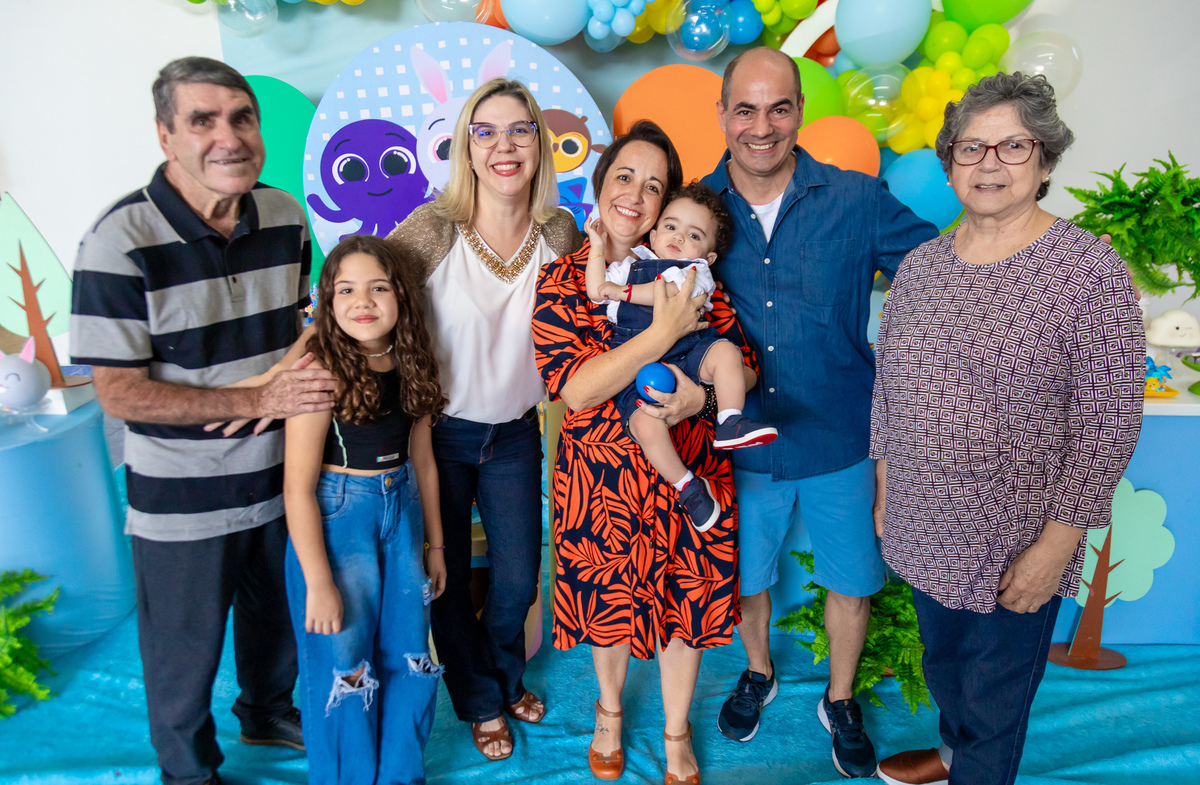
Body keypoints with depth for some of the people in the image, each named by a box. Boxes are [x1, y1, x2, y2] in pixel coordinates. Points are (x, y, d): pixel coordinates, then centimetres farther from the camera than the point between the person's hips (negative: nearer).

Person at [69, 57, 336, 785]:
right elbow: (121, 393, -19)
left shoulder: (287, 217, -4)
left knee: (278, 619, 26)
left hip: (279, 478, 5)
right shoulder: (120, 242, -20)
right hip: (183, 499, -5)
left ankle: (269, 712, 55)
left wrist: (316, 376, -7)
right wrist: (261, 400, -24)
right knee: (185, 650, 16)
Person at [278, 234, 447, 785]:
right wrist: (319, 583, -17)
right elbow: (298, 486, -18)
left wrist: (435, 543, 13)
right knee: (343, 669, 8)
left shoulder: (410, 365, 0)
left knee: (408, 658, 14)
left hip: (401, 513, 6)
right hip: (335, 518, -5)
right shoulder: (322, 369, -18)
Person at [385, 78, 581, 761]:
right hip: (438, 431, -3)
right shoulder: (433, 229, -19)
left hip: (515, 432, 3)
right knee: (450, 581, 14)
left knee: (519, 581, 16)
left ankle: (507, 677, 49)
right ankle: (480, 701, 43)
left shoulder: (560, 233, -7)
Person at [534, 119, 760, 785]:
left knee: (686, 597, 16)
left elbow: (745, 361, 0)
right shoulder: (561, 279, -7)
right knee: (608, 598, 19)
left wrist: (702, 395, -21)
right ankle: (610, 711, 51)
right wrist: (664, 332, -26)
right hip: (601, 472, -1)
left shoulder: (687, 273, -2)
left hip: (687, 469, 1)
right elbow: (574, 387, -20)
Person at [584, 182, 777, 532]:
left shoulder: (697, 271, 9)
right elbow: (595, 292, 12)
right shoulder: (628, 266, 19)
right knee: (647, 424, -25)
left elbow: (671, 292, -10)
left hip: (687, 353, 1)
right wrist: (598, 248, 14)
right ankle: (688, 487, -10)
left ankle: (729, 424, -16)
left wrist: (623, 291, -8)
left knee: (726, 352, -26)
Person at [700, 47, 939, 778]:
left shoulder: (858, 201, -9)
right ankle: (759, 673, 53)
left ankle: (840, 701, 46)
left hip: (842, 441, 0)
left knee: (851, 580, 17)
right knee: (745, 577, 21)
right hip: (742, 445, 1)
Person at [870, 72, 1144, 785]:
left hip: (1016, 547, -5)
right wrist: (886, 492, 11)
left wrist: (1056, 546, -15)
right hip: (923, 533, 5)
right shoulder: (919, 266, 2)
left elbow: (1108, 425, -14)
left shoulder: (1090, 272, -14)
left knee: (993, 698, 15)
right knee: (942, 665, 27)